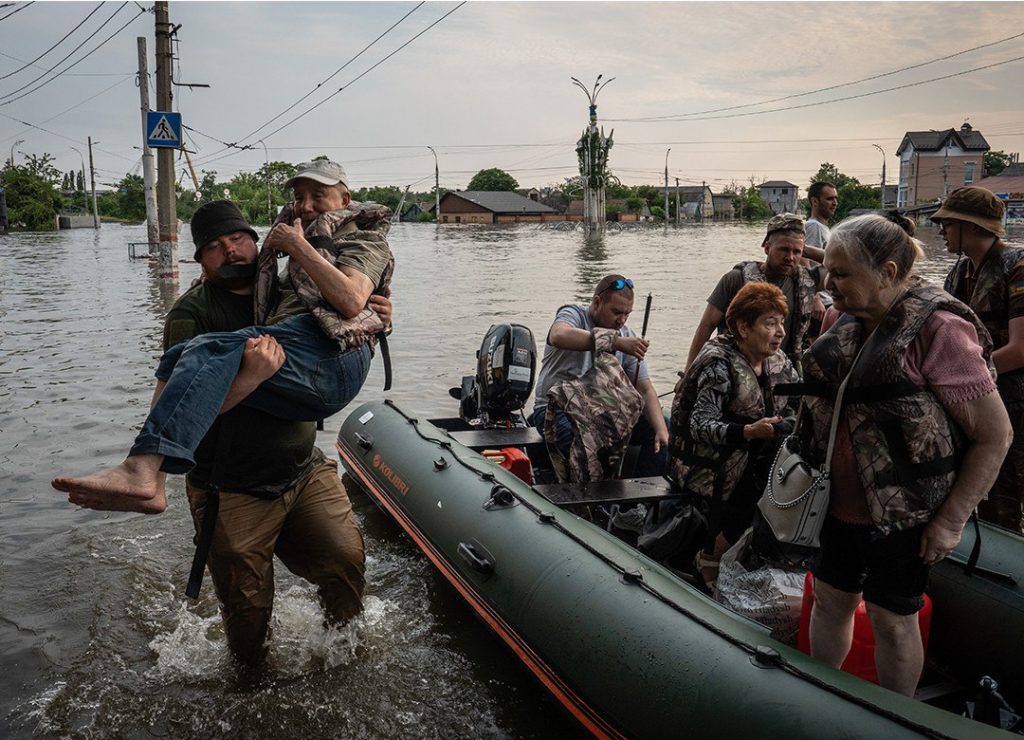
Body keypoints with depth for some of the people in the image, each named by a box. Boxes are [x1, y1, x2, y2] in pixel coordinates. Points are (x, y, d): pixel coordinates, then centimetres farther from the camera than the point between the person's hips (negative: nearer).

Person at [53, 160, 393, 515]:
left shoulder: (364, 238, 14)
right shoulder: (313, 247, 41)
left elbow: (351, 301, -7)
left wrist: (299, 247, -2)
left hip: (331, 354, -8)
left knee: (214, 351, -27)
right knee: (177, 358, -4)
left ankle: (141, 470, -42)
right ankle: (149, 485, -20)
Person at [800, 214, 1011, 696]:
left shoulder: (937, 331, -19)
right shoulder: (842, 320, 2)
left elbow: (994, 435, -16)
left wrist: (951, 520, -16)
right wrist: (812, 467, 11)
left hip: (903, 513, -6)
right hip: (840, 503, 6)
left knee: (891, 618, 9)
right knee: (829, 599, 18)